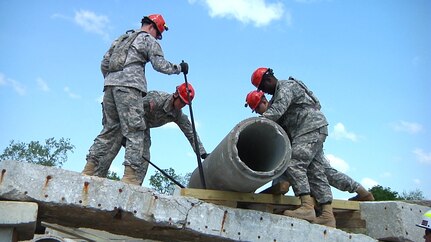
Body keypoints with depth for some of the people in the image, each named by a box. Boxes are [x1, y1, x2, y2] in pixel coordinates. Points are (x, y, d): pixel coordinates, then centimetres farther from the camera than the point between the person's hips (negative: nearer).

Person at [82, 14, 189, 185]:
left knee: (109, 130, 10)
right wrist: (179, 68, 14)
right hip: (129, 86, -7)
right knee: (134, 132, -8)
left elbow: (104, 63, 25)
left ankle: (88, 170, 6)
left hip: (109, 85, 7)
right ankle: (130, 176, -16)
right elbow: (160, 65, 0)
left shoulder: (121, 38, 30)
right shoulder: (148, 39, 10)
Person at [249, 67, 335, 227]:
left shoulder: (287, 86, -7)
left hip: (312, 127, -10)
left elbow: (276, 111, -23)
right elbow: (279, 120, 17)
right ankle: (327, 215, 2)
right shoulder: (278, 94, 24)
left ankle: (307, 207, -26)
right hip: (314, 130, 10)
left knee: (294, 164, -20)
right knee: (315, 171, 4)